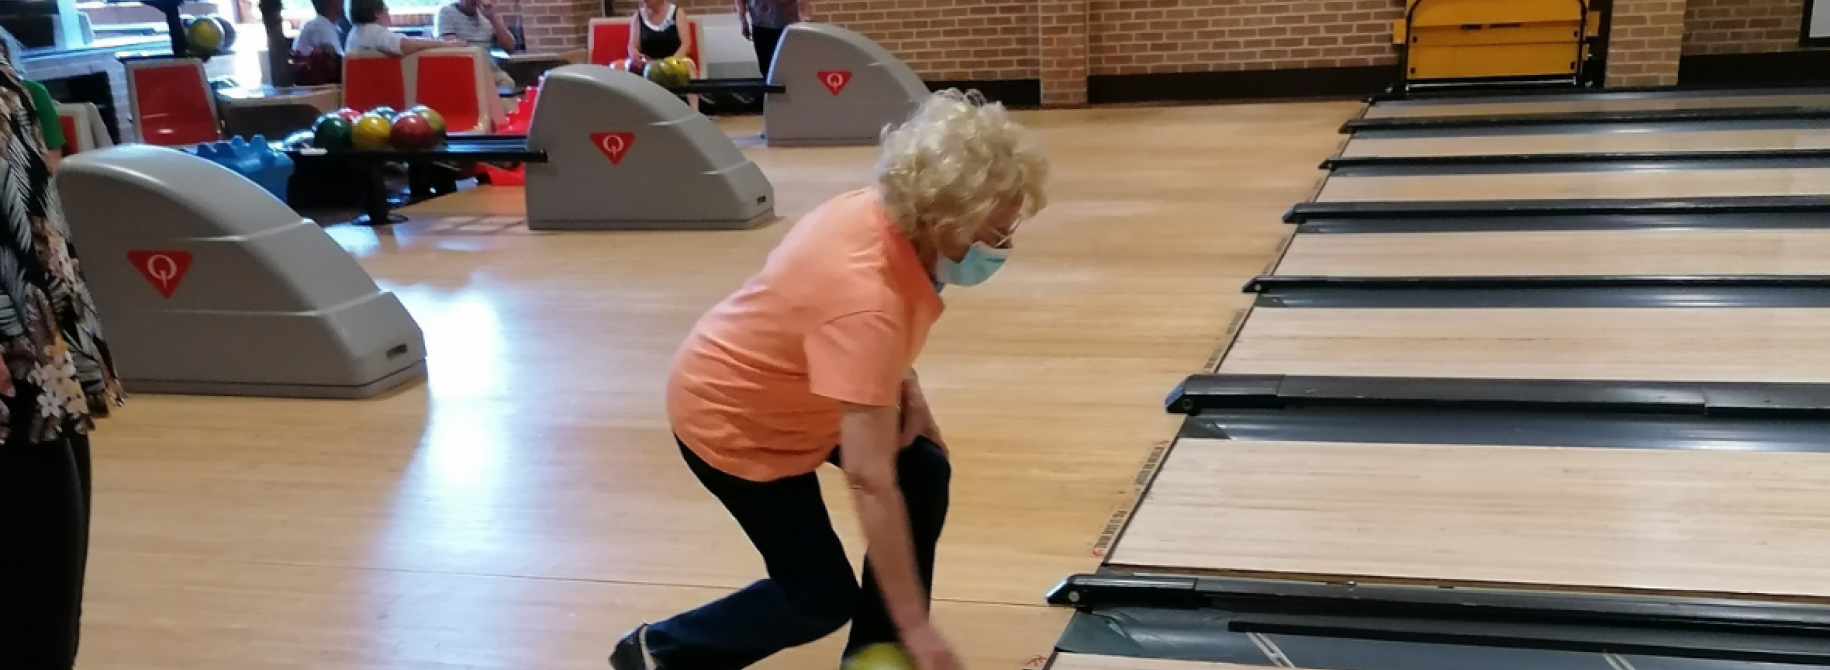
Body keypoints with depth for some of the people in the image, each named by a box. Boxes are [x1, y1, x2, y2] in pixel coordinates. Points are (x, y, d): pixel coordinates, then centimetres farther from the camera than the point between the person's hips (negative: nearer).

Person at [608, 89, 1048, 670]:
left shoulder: (890, 212, -16)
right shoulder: (866, 299, -41)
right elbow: (869, 481, -39)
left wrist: (904, 387, -6)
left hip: (789, 394, 9)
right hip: (729, 419, -9)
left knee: (924, 473, 1)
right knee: (821, 599, -2)